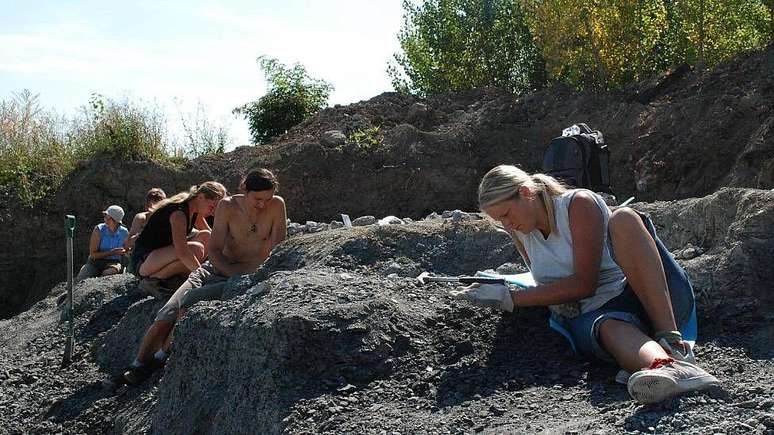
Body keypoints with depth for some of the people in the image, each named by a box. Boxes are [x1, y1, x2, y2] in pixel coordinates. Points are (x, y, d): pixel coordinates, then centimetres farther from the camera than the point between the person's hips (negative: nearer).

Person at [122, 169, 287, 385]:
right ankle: (137, 364, 6)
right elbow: (214, 251, -7)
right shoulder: (228, 206, -7)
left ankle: (159, 359, -5)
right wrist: (237, 274, -20)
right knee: (167, 315, -12)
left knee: (189, 303, -25)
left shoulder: (277, 205, -11)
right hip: (216, 269, 3)